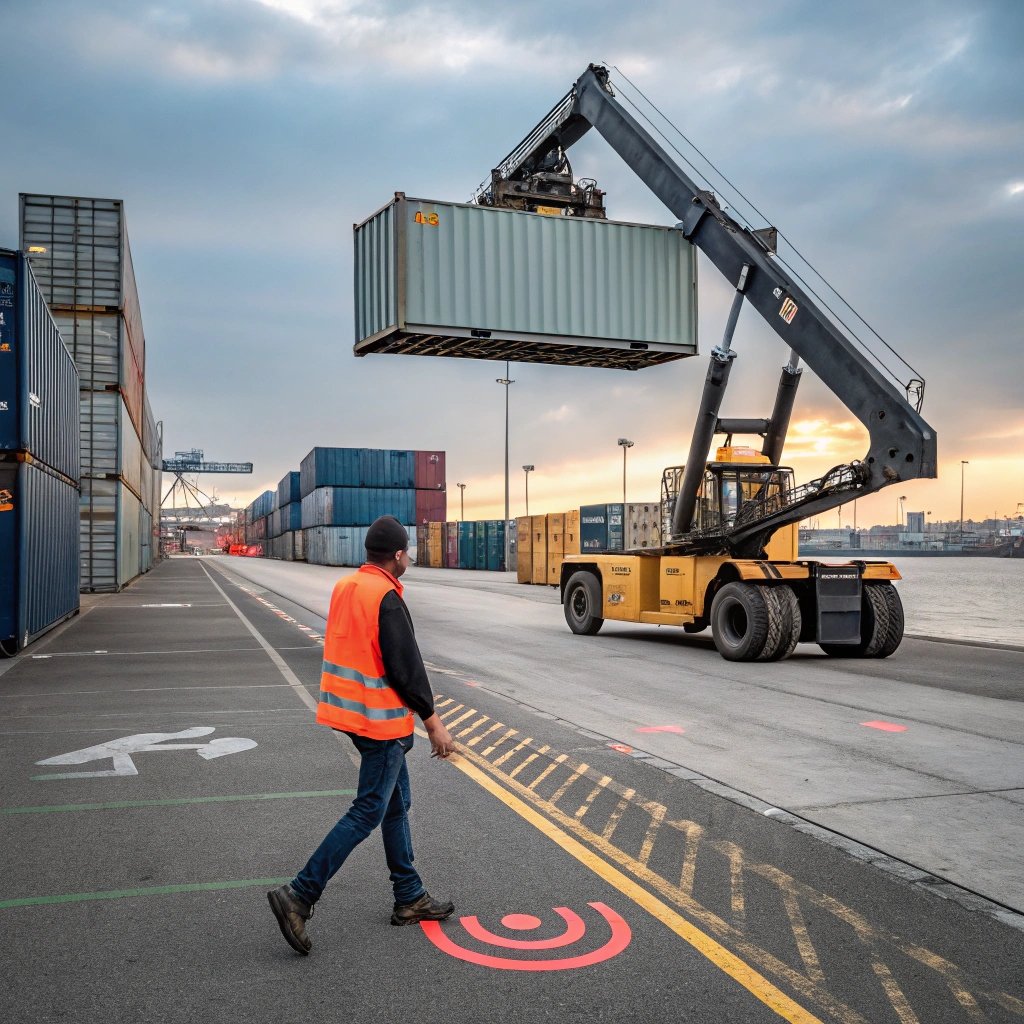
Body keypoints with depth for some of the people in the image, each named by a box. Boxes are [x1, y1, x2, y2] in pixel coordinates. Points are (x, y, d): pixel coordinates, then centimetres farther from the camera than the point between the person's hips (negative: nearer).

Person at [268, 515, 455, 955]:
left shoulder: (344, 587, 6)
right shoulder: (387, 598, -20)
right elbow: (407, 666, -19)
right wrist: (432, 720, -10)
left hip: (350, 709, 9)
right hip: (381, 720, -9)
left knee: (397, 803, 17)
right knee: (368, 812, -1)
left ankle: (410, 898, 27)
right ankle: (299, 895, 0)